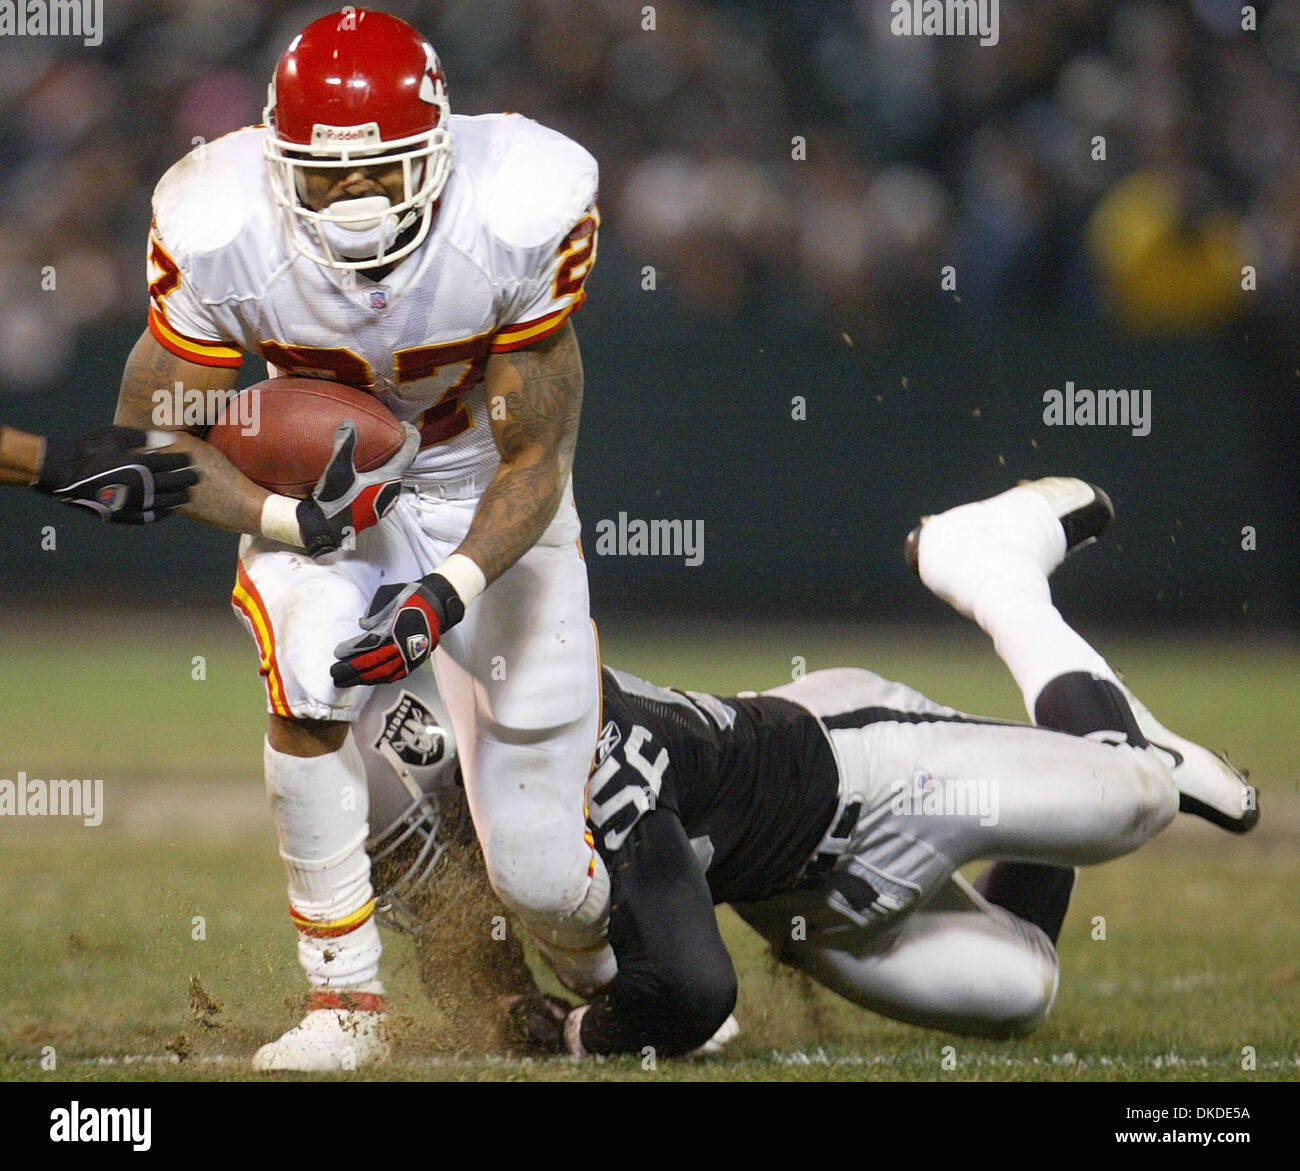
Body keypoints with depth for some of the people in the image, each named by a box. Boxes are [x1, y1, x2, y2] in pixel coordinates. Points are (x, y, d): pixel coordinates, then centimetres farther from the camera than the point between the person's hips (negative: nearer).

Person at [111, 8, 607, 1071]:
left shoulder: (517, 221, -28)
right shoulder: (226, 237, -26)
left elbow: (535, 458, -19)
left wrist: (449, 594, -35)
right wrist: (290, 521, -32)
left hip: (487, 506, 0)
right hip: (317, 482, 1)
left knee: (541, 873, -3)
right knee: (310, 678, -34)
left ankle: (611, 967, 37)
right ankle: (346, 1003, -17)